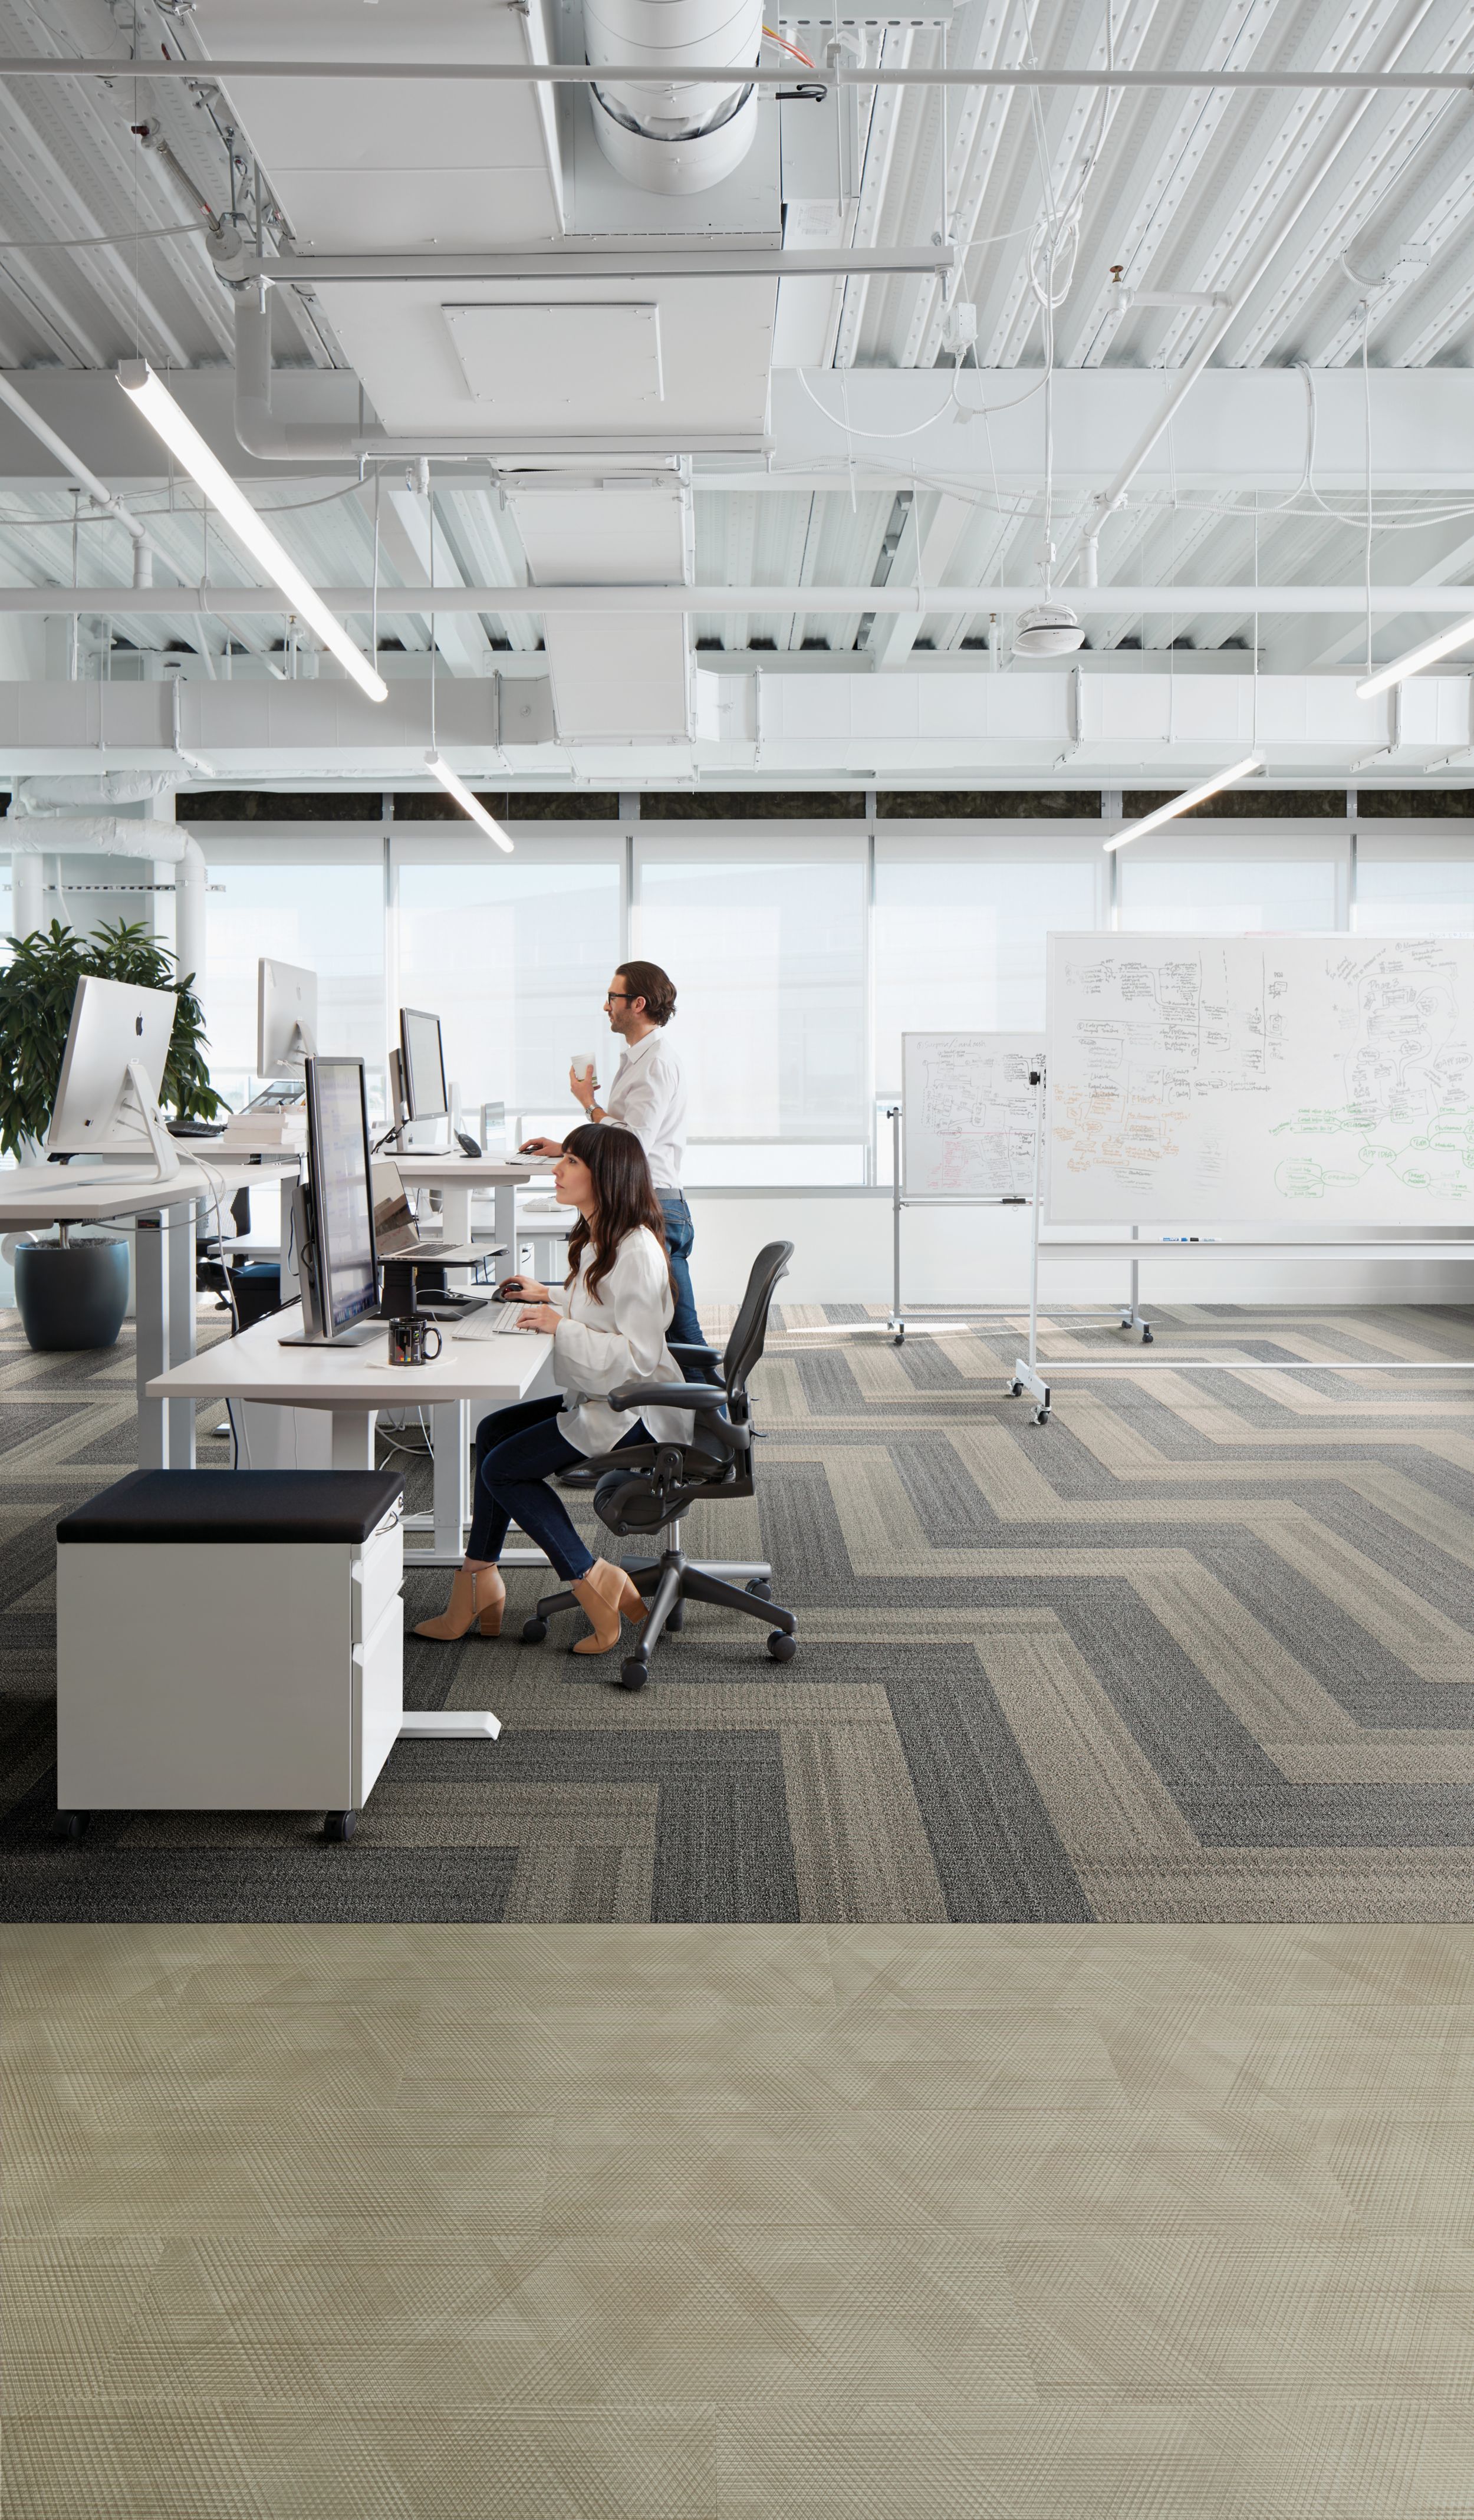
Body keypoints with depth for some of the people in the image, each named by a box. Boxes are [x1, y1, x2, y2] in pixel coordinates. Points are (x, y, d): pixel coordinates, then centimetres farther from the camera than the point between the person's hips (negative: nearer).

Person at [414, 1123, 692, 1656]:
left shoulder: (635, 1251, -22)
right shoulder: (598, 1240, 10)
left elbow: (637, 1356, -26)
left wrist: (561, 1325, -25)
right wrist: (550, 1297, 15)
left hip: (635, 1412, -10)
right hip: (603, 1400, 10)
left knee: (504, 1468, -10)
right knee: (494, 1431, 6)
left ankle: (594, 1582, -2)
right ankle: (478, 1587, 8)